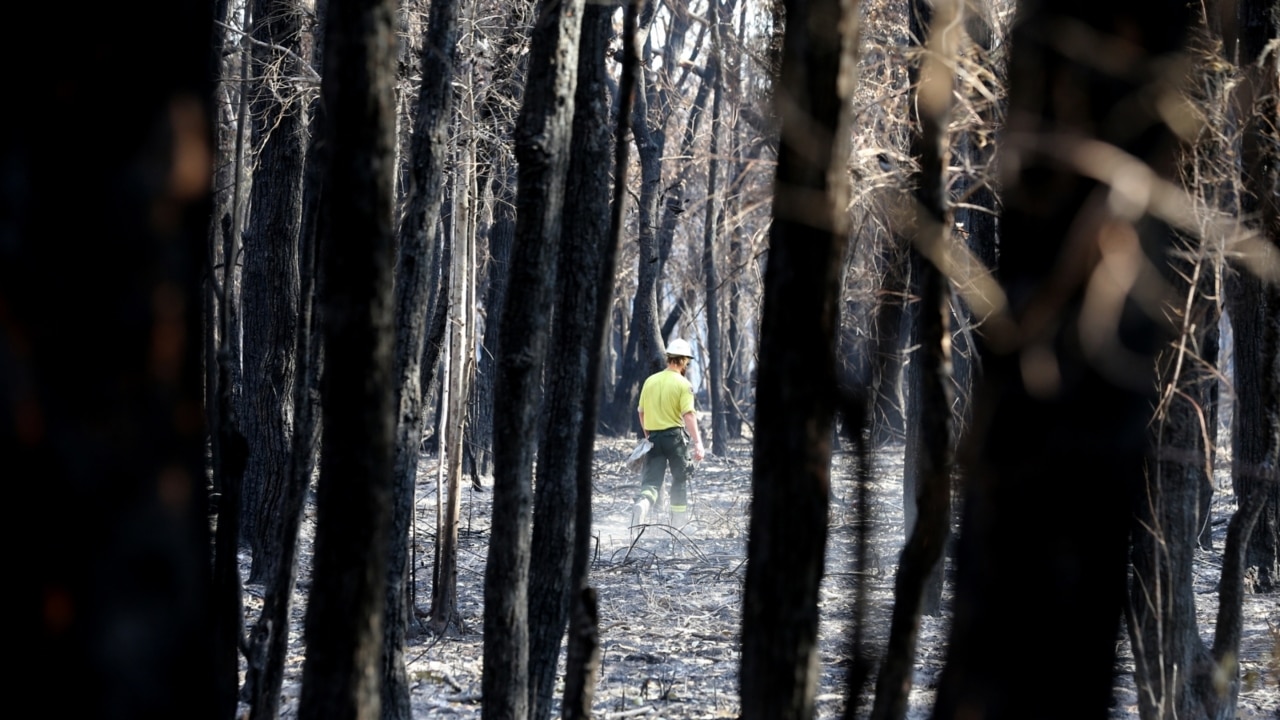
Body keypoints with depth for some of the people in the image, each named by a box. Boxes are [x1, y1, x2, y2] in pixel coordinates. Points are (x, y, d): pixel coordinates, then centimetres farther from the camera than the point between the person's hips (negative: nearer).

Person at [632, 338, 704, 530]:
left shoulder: (650, 381, 7)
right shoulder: (683, 384, -9)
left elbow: (641, 412, 15)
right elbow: (688, 414, -19)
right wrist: (697, 442, -22)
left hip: (653, 436, 3)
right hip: (675, 435, -3)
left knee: (651, 479, 0)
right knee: (680, 478, 16)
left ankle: (642, 503, -31)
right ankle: (679, 521, 24)